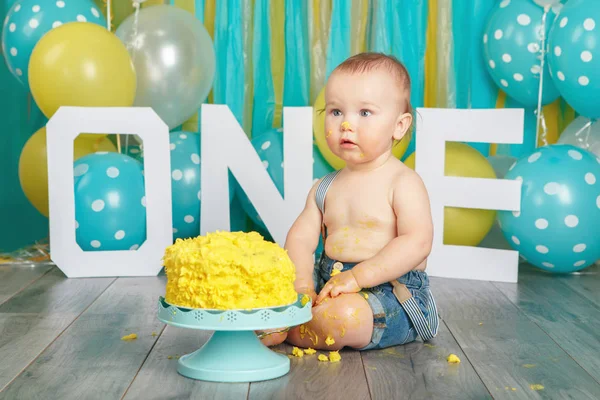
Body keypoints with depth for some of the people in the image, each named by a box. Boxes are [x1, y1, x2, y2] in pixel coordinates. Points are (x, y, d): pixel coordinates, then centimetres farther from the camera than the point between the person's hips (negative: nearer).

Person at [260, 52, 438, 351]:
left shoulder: (403, 182, -9)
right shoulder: (325, 188, 11)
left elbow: (417, 242, -21)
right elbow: (301, 238, 3)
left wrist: (358, 276, -28)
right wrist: (302, 287, -16)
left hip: (390, 290, -6)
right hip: (329, 283, 6)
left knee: (343, 316, -34)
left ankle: (280, 331, -9)